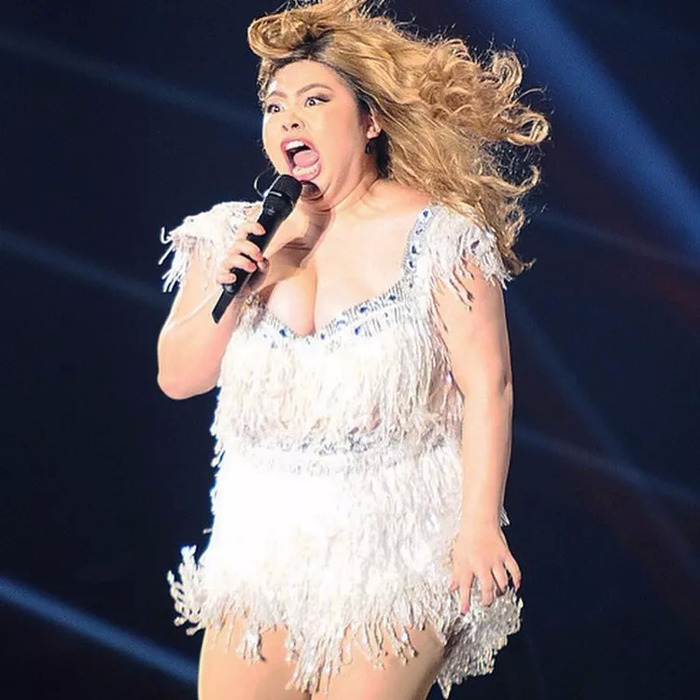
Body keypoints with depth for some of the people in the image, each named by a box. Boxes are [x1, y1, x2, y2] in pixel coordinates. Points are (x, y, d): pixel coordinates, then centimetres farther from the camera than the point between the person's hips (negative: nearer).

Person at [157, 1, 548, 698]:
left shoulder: (438, 233, -6)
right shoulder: (233, 236, 8)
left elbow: (486, 384, -9)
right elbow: (178, 377, 8)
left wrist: (480, 526, -15)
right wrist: (223, 293, -9)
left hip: (396, 553, -4)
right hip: (264, 542, 4)